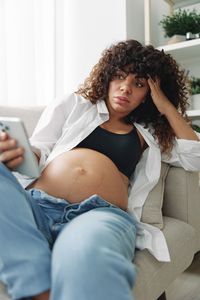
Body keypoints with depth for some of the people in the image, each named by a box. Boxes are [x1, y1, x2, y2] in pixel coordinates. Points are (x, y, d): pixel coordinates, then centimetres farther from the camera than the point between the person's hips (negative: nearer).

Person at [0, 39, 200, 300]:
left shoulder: (146, 133, 26)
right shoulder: (73, 104, 24)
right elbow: (38, 152, 16)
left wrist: (166, 106, 19)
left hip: (103, 214, -2)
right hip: (36, 203, 4)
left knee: (85, 254, -41)